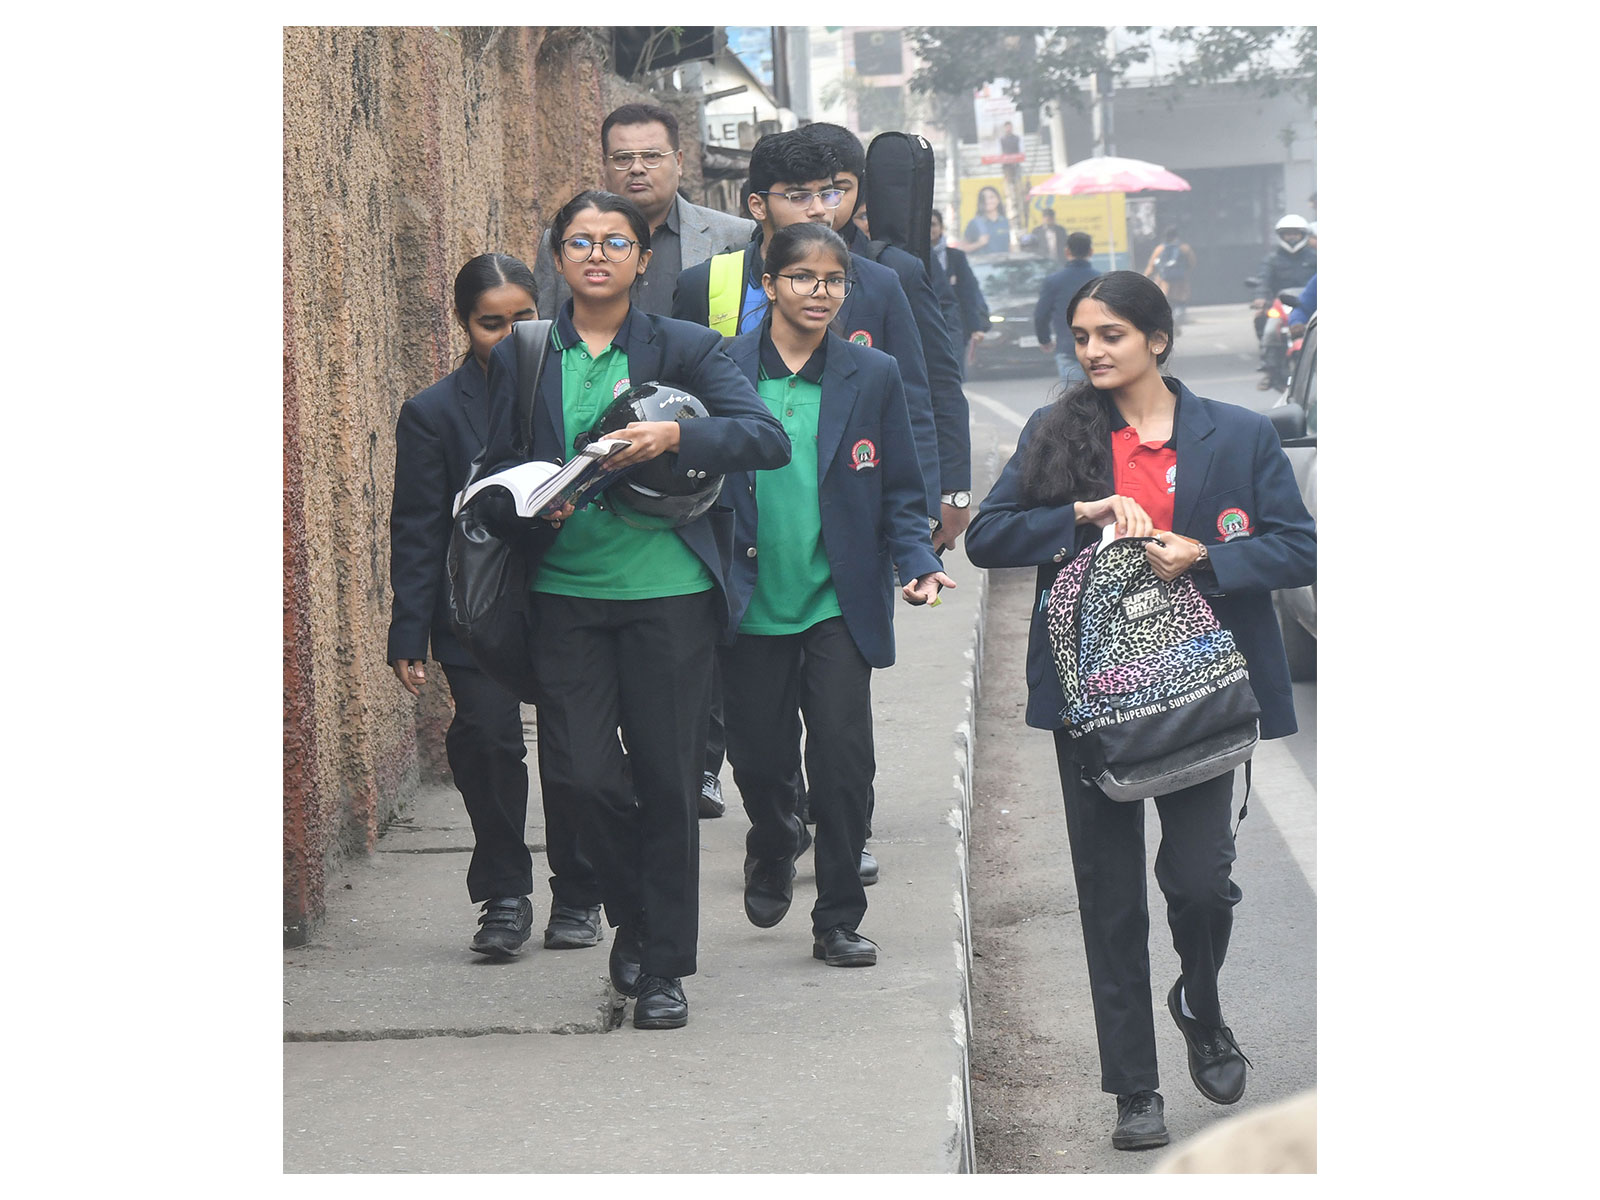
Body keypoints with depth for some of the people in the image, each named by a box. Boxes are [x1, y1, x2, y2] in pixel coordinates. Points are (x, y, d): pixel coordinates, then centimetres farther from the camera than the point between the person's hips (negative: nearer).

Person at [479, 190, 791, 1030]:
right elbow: (496, 473, 15)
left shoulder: (686, 349, 2)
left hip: (670, 590, -1)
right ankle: (633, 915, 21)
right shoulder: (519, 359, 9)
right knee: (578, 772, -7)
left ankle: (663, 965, 13)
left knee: (666, 777, 0)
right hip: (566, 591, 2)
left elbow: (770, 439, -7)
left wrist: (676, 437, -22)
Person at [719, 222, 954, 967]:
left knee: (843, 763, -7)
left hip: (839, 602, 0)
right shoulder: (721, 369, 0)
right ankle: (772, 851, 43)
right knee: (760, 758, 10)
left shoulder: (872, 376, 3)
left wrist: (918, 564, -9)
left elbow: (899, 492, 7)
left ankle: (838, 920, 6)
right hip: (753, 601, 0)